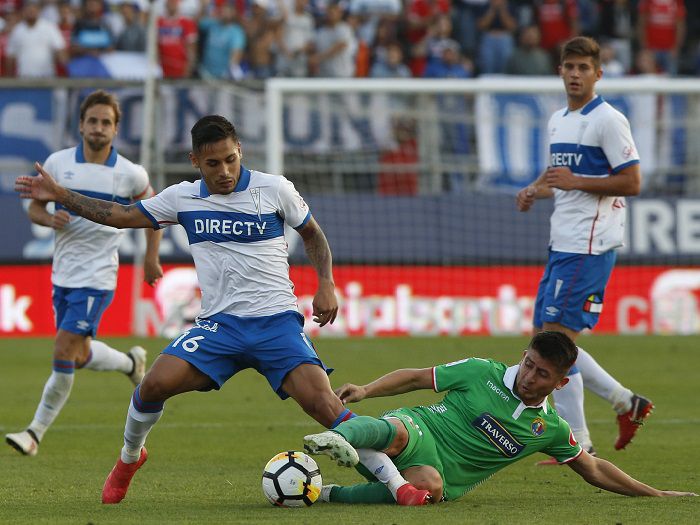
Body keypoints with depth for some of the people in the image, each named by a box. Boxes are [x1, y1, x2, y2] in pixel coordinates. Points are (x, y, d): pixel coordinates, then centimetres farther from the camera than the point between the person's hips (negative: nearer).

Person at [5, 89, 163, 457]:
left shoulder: (130, 174, -6)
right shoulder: (58, 163, -1)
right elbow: (34, 208, 8)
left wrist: (151, 258, 10)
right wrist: (51, 218, -15)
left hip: (97, 279, -4)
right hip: (62, 275, 4)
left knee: (64, 353, -14)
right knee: (80, 356, 14)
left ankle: (37, 431, -4)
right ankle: (131, 363, 44)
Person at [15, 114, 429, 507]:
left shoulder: (274, 189, -3)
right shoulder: (184, 197, 4)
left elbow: (312, 233, 12)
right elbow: (123, 216, 13)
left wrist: (326, 285, -1)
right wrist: (60, 196, 8)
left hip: (277, 320, -2)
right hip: (219, 324, 2)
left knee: (320, 400, -20)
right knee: (157, 383, -17)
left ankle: (396, 482, -16)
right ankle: (129, 458, 13)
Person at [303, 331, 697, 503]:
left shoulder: (551, 429, 11)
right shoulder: (482, 372, 2)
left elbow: (594, 470, 22)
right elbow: (417, 378, 9)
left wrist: (655, 494, 19)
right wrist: (366, 390, -5)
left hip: (441, 473, 1)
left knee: (430, 487, -40)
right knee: (397, 432, -41)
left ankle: (330, 494, -37)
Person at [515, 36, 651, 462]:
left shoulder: (608, 120, -9)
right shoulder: (558, 120, 17)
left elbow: (632, 182, -13)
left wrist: (574, 181, -19)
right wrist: (535, 190, 9)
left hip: (590, 245, -9)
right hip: (562, 245, 9)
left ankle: (578, 444, -8)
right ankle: (626, 402, 18)